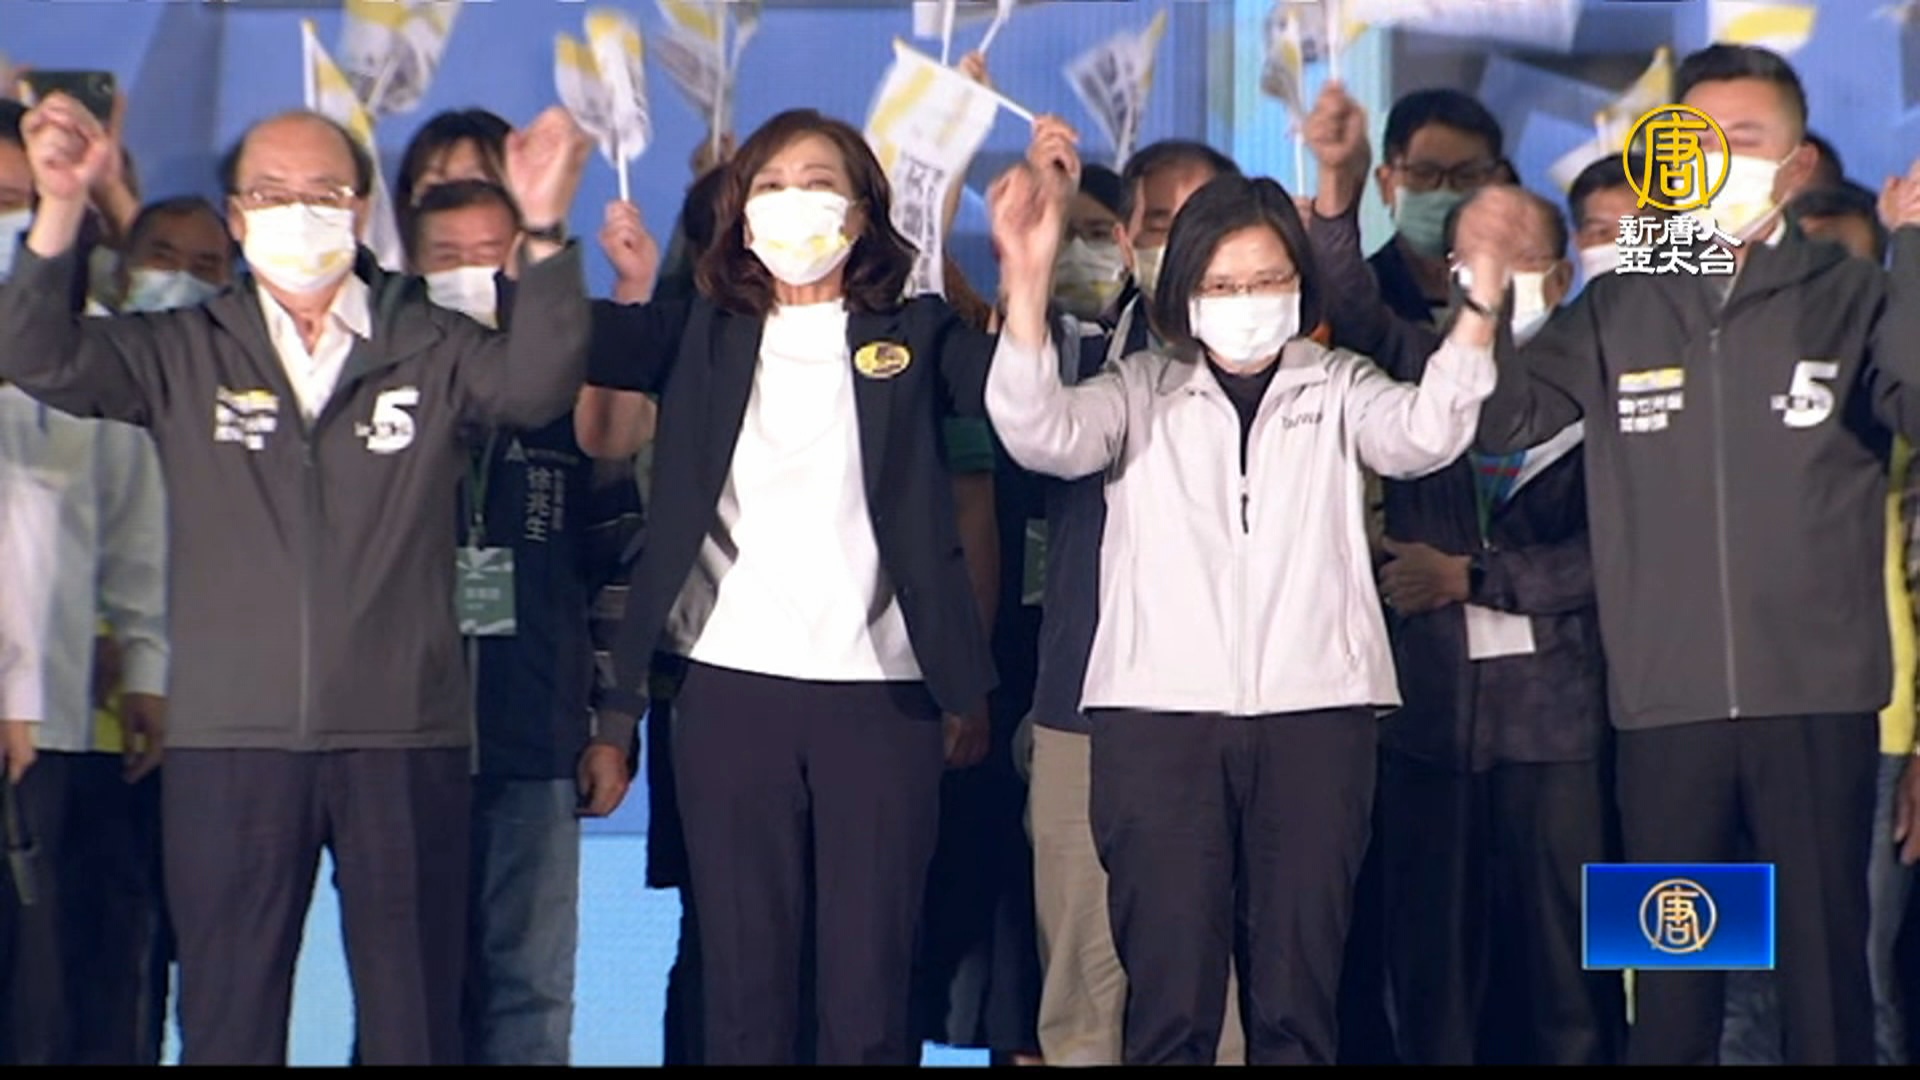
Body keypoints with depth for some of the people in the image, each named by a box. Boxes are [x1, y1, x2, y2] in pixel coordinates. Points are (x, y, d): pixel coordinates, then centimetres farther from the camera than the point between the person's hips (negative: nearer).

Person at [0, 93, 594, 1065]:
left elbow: (537, 382, -11)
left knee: (415, 1019, 7)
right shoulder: (184, 354, 8)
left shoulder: (431, 348, 6)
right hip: (229, 739, 1)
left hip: (404, 737, 0)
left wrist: (544, 230, -27)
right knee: (225, 1020, 6)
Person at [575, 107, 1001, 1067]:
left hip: (880, 695, -1)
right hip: (730, 690, 1)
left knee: (870, 994, 1)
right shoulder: (700, 334, 13)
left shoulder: (913, 334, 9)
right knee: (743, 989, 4)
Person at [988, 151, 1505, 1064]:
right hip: (1159, 714, -1)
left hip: (1312, 713, 1)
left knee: (1298, 989, 3)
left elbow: (1426, 432, -7)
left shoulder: (1337, 388, 12)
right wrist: (1028, 281, -23)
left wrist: (1477, 310, -26)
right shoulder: (1141, 391, 10)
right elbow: (1040, 433, -8)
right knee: (1169, 991, -2)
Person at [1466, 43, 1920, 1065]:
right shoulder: (1616, 312, 10)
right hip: (1664, 704, 2)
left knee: (1825, 970, 3)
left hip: (1816, 700, -2)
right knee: (1668, 988, 9)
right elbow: (1499, 420, 5)